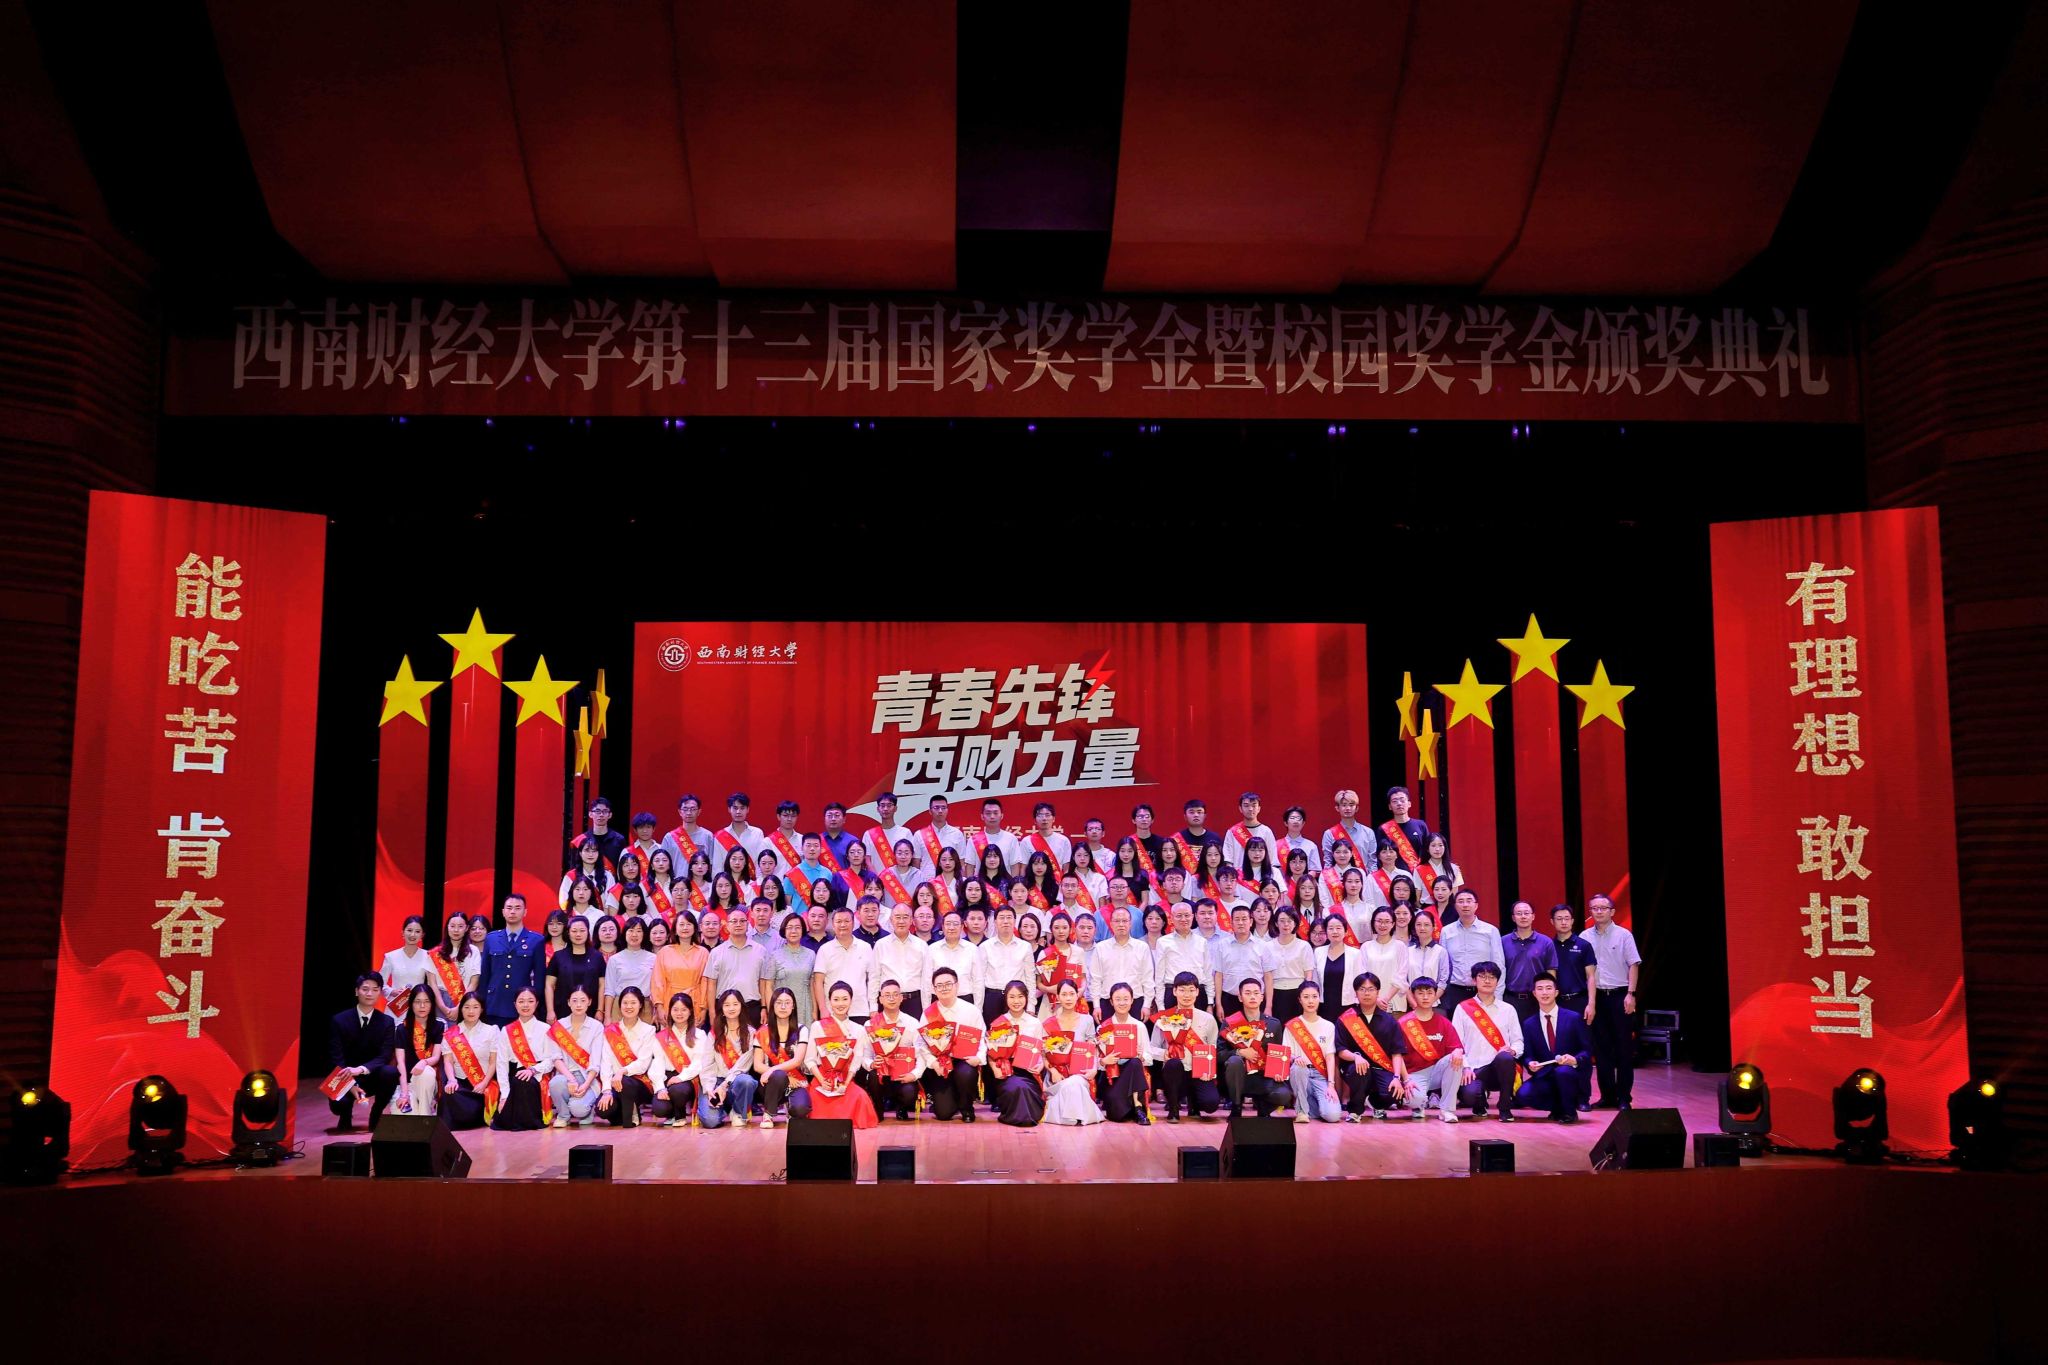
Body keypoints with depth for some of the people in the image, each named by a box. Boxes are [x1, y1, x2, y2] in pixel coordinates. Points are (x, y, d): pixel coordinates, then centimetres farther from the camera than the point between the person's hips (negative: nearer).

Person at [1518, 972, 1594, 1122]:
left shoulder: (1574, 1018, -1)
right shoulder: (1529, 1024, 6)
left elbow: (1587, 1050, -1)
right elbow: (1528, 1055, 7)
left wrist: (1575, 1060, -22)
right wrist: (1531, 1064, -17)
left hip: (1571, 1074, -2)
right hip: (1545, 1077, 3)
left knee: (1562, 1071, -39)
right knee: (1522, 1094, -26)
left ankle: (1569, 1112, -9)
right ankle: (1559, 1107, 5)